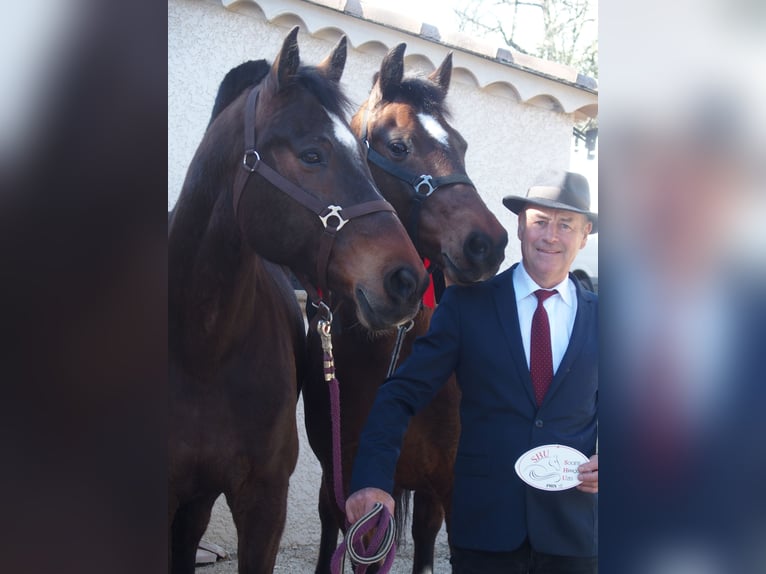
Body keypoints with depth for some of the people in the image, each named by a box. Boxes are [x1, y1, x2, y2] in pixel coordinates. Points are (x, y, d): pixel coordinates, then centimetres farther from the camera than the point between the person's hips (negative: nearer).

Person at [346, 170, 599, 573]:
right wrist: (373, 480, -20)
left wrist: (603, 462, -8)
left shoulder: (598, 316, 4)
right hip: (483, 525, -1)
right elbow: (402, 395, -7)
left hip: (572, 535, 2)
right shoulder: (466, 304, -2)